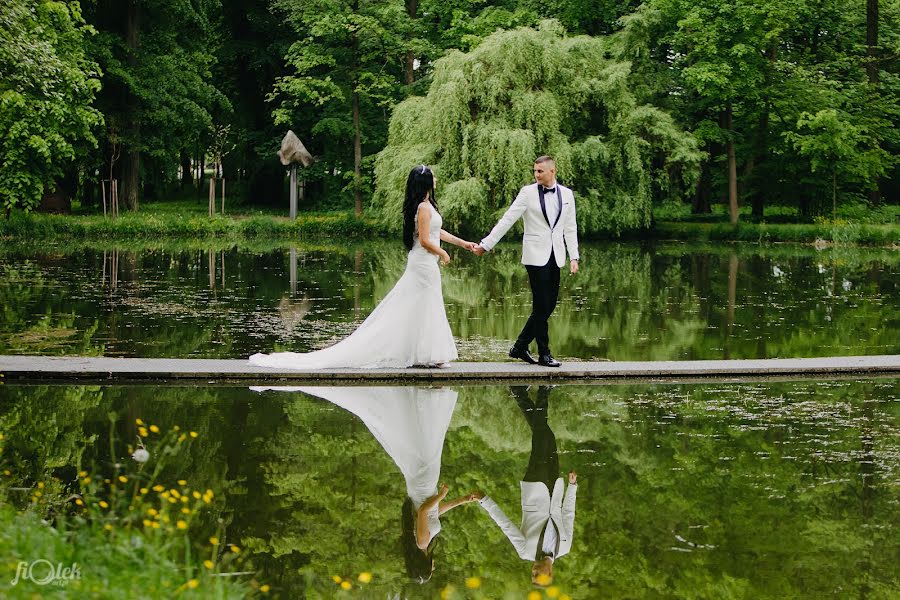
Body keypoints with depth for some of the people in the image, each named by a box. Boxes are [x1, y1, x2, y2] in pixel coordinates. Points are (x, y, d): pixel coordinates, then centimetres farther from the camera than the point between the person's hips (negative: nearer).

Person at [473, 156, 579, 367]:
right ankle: (544, 354, 8)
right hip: (536, 256, -4)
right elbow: (507, 220, -4)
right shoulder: (528, 193, -3)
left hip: (555, 258, 4)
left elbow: (570, 228, 12)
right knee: (541, 306, -3)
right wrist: (486, 245, -7)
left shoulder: (566, 194, 7)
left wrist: (574, 257, 6)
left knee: (549, 306, 6)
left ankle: (520, 347, 18)